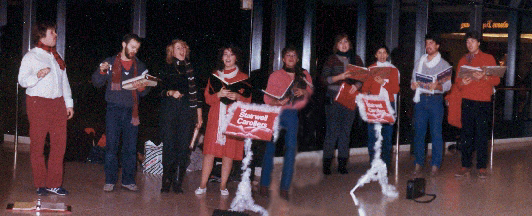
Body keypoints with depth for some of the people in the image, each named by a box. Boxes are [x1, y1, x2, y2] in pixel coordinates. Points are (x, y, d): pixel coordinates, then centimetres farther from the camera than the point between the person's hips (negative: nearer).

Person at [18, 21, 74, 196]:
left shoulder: (56, 56, 19)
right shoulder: (31, 56, 2)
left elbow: (64, 81, 21)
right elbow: (22, 80, -5)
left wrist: (69, 103, 16)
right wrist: (37, 76, -23)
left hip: (58, 103, 5)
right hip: (38, 103, -5)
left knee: (59, 143, -1)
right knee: (37, 144, -1)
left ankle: (54, 183, 7)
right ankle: (40, 184, 7)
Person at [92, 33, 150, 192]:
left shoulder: (140, 66, 13)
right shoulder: (110, 62, 7)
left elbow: (145, 91, 13)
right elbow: (97, 83, 4)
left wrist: (141, 88, -10)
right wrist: (101, 71, -15)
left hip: (131, 110, 2)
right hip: (114, 109, -2)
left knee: (130, 147, 3)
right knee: (111, 145, -2)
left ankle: (128, 180, 11)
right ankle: (110, 180, 4)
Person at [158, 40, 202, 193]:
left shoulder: (191, 68, 12)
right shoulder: (166, 69, 11)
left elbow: (196, 92, 10)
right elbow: (161, 90, 10)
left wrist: (199, 115, 7)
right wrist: (170, 92, -12)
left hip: (187, 110, 1)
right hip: (169, 110, 0)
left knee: (183, 146, -3)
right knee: (169, 145, -4)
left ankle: (178, 183, 3)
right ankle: (166, 182, 4)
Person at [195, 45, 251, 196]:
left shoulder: (243, 78, 10)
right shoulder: (215, 76, 14)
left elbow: (248, 100, 7)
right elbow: (207, 98, 10)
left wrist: (237, 97, -13)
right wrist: (219, 94, -10)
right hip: (215, 118, 1)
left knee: (229, 153, -2)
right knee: (210, 151, -5)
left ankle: (223, 186, 6)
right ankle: (203, 185, 1)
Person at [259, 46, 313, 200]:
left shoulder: (304, 75, 14)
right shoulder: (275, 75, 8)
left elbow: (310, 92, 13)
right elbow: (267, 97, 3)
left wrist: (304, 92, -9)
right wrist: (277, 102, -18)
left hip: (293, 114, 2)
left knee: (291, 147, -5)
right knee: (270, 146, -6)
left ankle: (285, 187, 1)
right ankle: (264, 184, 3)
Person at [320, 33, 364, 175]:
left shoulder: (356, 59, 11)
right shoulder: (332, 59, 3)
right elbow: (324, 79, -2)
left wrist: (356, 86, -8)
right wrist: (339, 77, -15)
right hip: (333, 99, -3)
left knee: (346, 131, 5)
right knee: (332, 131, -4)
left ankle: (342, 163, 11)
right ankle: (327, 164, 2)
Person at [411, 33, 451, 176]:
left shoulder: (444, 64, 6)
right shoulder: (419, 62, 16)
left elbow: (448, 85, -2)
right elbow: (413, 80, 14)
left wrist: (438, 86, -23)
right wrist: (413, 85, -9)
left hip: (436, 99, -3)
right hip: (420, 99, 3)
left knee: (436, 133, -2)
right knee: (419, 132, 2)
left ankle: (435, 165, 4)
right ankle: (419, 163, 10)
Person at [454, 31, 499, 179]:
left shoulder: (489, 59, 7)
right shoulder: (463, 61, 16)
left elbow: (497, 80, 1)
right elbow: (457, 81, 14)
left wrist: (484, 77, -17)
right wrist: (462, 83, -9)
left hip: (483, 101, -2)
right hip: (467, 100, 3)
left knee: (482, 134, -2)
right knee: (466, 134, 1)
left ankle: (482, 167, 3)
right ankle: (466, 166, 5)